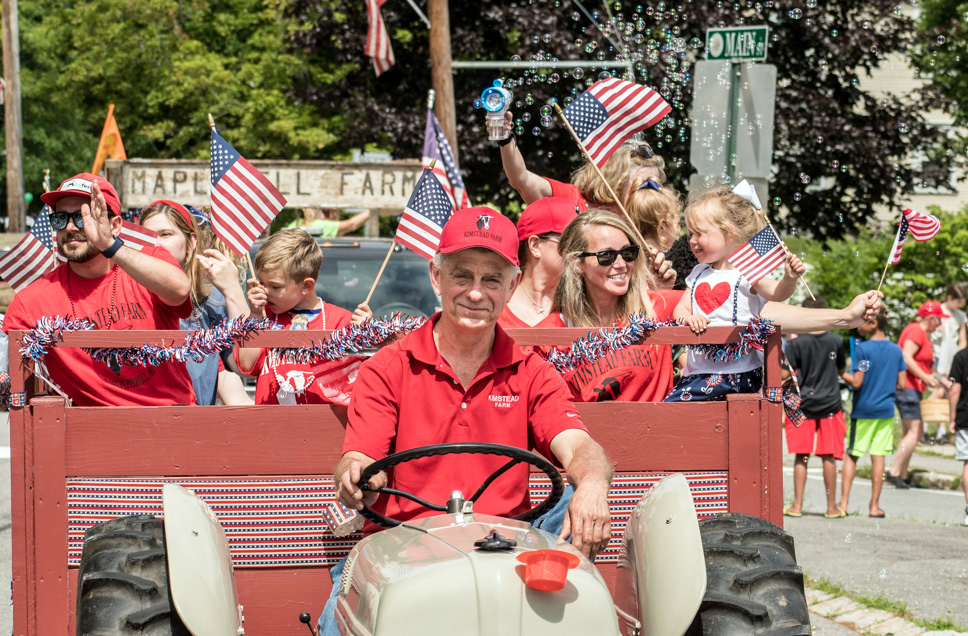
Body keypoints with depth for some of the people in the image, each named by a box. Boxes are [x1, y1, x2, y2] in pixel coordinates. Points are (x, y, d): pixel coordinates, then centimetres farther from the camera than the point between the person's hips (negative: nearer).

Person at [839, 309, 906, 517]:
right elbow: (901, 385, 4)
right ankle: (875, 505, 6)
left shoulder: (862, 349, -12)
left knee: (851, 456, 5)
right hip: (886, 410, 4)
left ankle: (843, 502, 2)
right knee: (878, 456, 6)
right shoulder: (896, 350, 3)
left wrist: (841, 373, -1)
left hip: (863, 409, -4)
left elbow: (856, 382, -16)